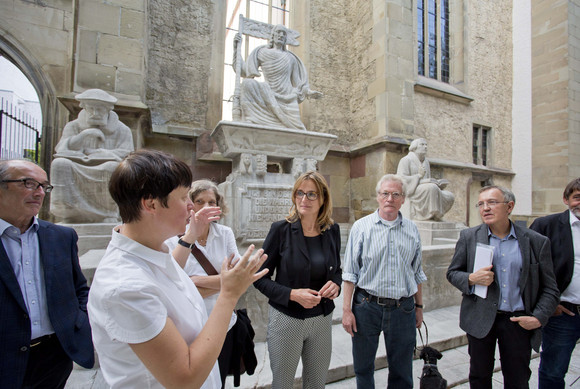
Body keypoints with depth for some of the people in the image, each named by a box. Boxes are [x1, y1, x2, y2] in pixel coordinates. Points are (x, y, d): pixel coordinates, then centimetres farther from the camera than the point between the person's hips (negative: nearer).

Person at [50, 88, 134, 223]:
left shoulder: (122, 130, 8)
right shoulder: (73, 127, 15)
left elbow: (126, 156, -8)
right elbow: (61, 150, 0)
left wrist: (91, 151, -5)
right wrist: (84, 134, -12)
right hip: (77, 182, 2)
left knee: (113, 166, -33)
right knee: (59, 163, -26)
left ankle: (109, 215, -22)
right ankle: (66, 212, -20)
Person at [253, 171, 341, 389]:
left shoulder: (332, 231, -4)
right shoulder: (281, 230, -14)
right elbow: (260, 279, -10)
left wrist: (335, 283, -11)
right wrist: (292, 294, -23)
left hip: (322, 319, 4)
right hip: (286, 319, -3)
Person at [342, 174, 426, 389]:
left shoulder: (412, 229, 5)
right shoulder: (361, 227, -5)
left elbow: (417, 273, 13)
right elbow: (350, 272, -5)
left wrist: (419, 306, 14)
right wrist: (346, 309, -8)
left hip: (403, 308, 3)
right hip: (367, 306, -2)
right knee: (363, 368, 16)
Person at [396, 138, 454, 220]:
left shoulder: (426, 161, 19)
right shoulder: (406, 160, -3)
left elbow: (428, 180, 23)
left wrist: (436, 182, 1)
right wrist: (419, 176, -20)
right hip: (411, 193, -8)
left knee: (450, 197, -9)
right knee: (431, 187, -34)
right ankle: (431, 214, -21)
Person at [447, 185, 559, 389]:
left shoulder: (537, 241, -2)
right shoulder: (469, 237, -2)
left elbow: (549, 289, 3)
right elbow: (452, 272, 2)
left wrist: (539, 317, -8)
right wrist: (470, 279, -17)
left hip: (519, 322, 1)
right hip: (480, 319, 0)